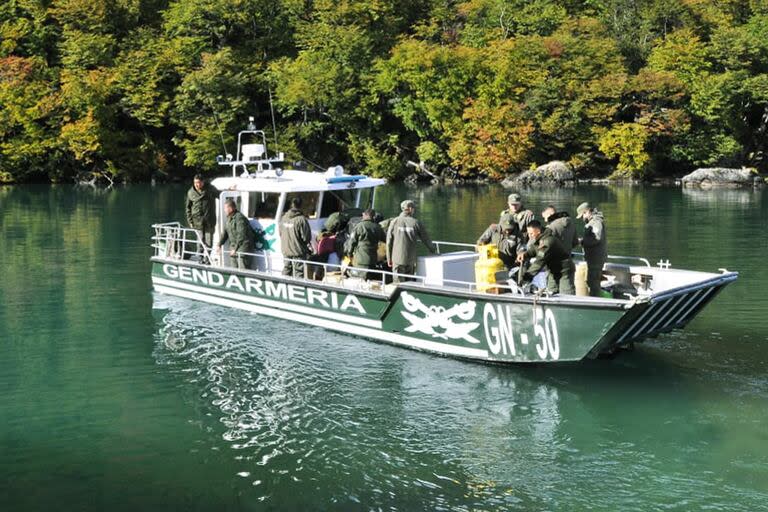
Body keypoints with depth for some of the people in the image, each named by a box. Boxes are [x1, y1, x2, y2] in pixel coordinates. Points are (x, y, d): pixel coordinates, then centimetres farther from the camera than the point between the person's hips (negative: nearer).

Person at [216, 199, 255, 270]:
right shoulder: (229, 218, 12)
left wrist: (235, 249, -23)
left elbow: (241, 235, -23)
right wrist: (219, 245, 8)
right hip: (234, 246, 9)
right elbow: (225, 233, 18)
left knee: (243, 269, -15)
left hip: (243, 246, -9)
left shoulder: (239, 218, -18)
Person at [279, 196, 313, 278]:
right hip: (298, 252, -6)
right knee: (299, 273, -2)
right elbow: (306, 237, -15)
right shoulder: (301, 219, -18)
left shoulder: (283, 217, 3)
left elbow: (280, 233, 13)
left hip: (286, 251, 6)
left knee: (286, 270, 17)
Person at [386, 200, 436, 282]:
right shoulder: (416, 223, -1)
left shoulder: (395, 222, -1)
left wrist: (389, 258, 9)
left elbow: (389, 242, 1)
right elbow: (426, 240, 6)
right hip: (411, 259, 1)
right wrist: (434, 251, 24)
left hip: (397, 258, 0)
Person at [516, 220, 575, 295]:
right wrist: (524, 254, -19)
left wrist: (527, 275, -37)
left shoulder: (548, 241, -28)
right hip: (554, 272, 9)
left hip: (564, 270, -9)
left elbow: (540, 261, -33)